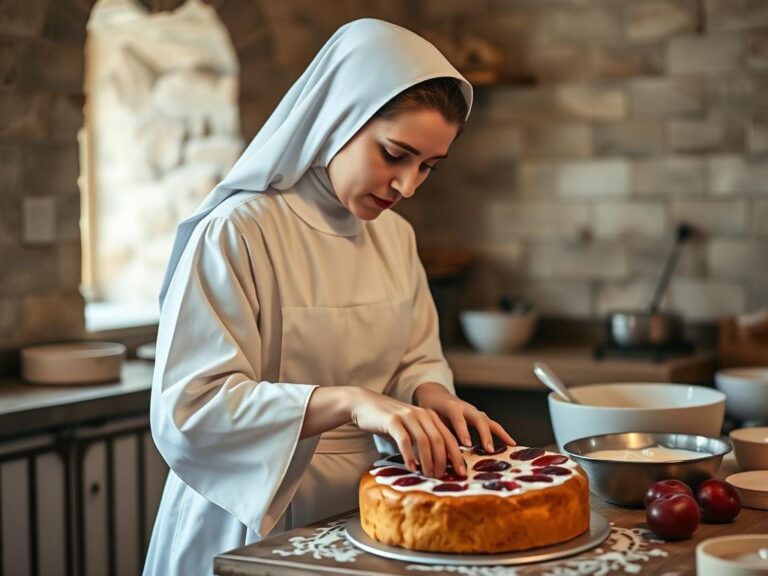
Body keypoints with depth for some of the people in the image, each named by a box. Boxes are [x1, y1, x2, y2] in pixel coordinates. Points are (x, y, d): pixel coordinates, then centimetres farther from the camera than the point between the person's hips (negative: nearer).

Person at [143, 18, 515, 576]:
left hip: (365, 509, 7)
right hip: (257, 518, -6)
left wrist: (433, 398, -12)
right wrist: (349, 402, -35)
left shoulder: (396, 236, 3)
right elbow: (189, 409, -25)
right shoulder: (237, 232, -19)